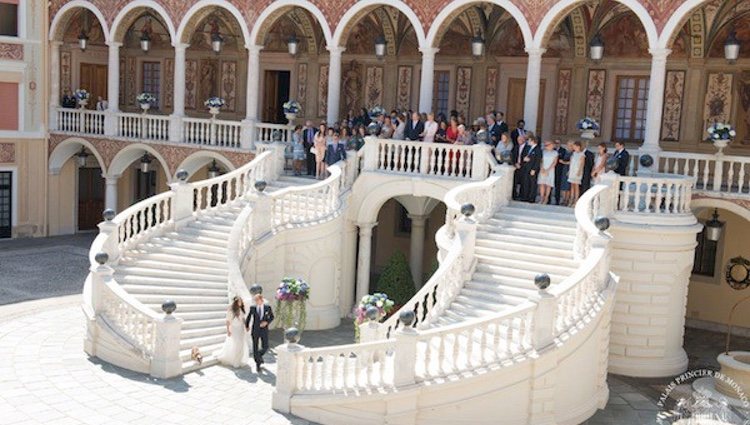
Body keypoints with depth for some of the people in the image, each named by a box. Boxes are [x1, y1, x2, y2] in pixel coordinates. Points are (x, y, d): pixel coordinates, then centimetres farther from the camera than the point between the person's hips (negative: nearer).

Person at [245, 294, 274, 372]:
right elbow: (249, 317, 11)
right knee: (255, 348, -1)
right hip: (255, 331, 0)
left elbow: (272, 317, 6)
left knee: (265, 347, 3)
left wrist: (267, 322, -13)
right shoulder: (253, 308, -5)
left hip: (264, 331, 0)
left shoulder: (268, 307, -6)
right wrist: (246, 326, 23)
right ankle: (258, 364, 10)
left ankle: (259, 355, 36)